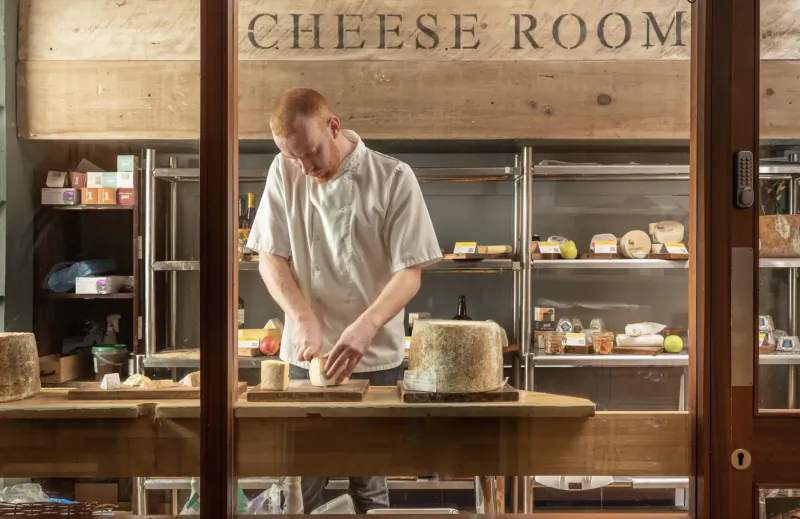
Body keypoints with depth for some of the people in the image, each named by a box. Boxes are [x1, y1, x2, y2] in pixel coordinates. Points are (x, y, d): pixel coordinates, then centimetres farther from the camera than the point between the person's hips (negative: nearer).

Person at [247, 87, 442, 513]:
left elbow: (409, 272, -9)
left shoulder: (393, 178, -8)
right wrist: (304, 318, -14)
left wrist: (365, 327, -25)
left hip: (376, 357, -2)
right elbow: (270, 258, 2)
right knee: (299, 487, 6)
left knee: (369, 486, 8)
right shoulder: (284, 173, 0)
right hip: (306, 353, 2)